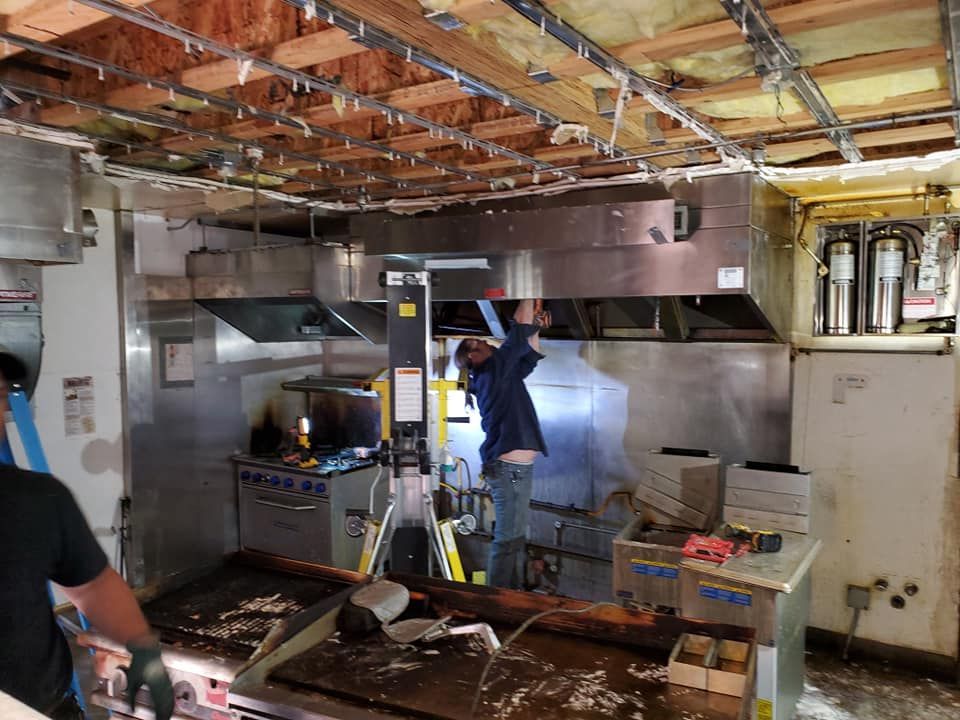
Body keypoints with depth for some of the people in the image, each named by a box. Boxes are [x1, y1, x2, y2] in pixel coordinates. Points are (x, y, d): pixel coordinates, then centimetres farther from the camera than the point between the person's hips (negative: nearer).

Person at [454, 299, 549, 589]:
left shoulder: (503, 373, 17)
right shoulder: (492, 371, -11)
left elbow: (529, 355, 30)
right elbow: (518, 331, -14)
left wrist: (536, 328, 17)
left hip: (518, 468, 10)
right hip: (508, 469, -10)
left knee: (516, 538, 15)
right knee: (507, 540, -5)